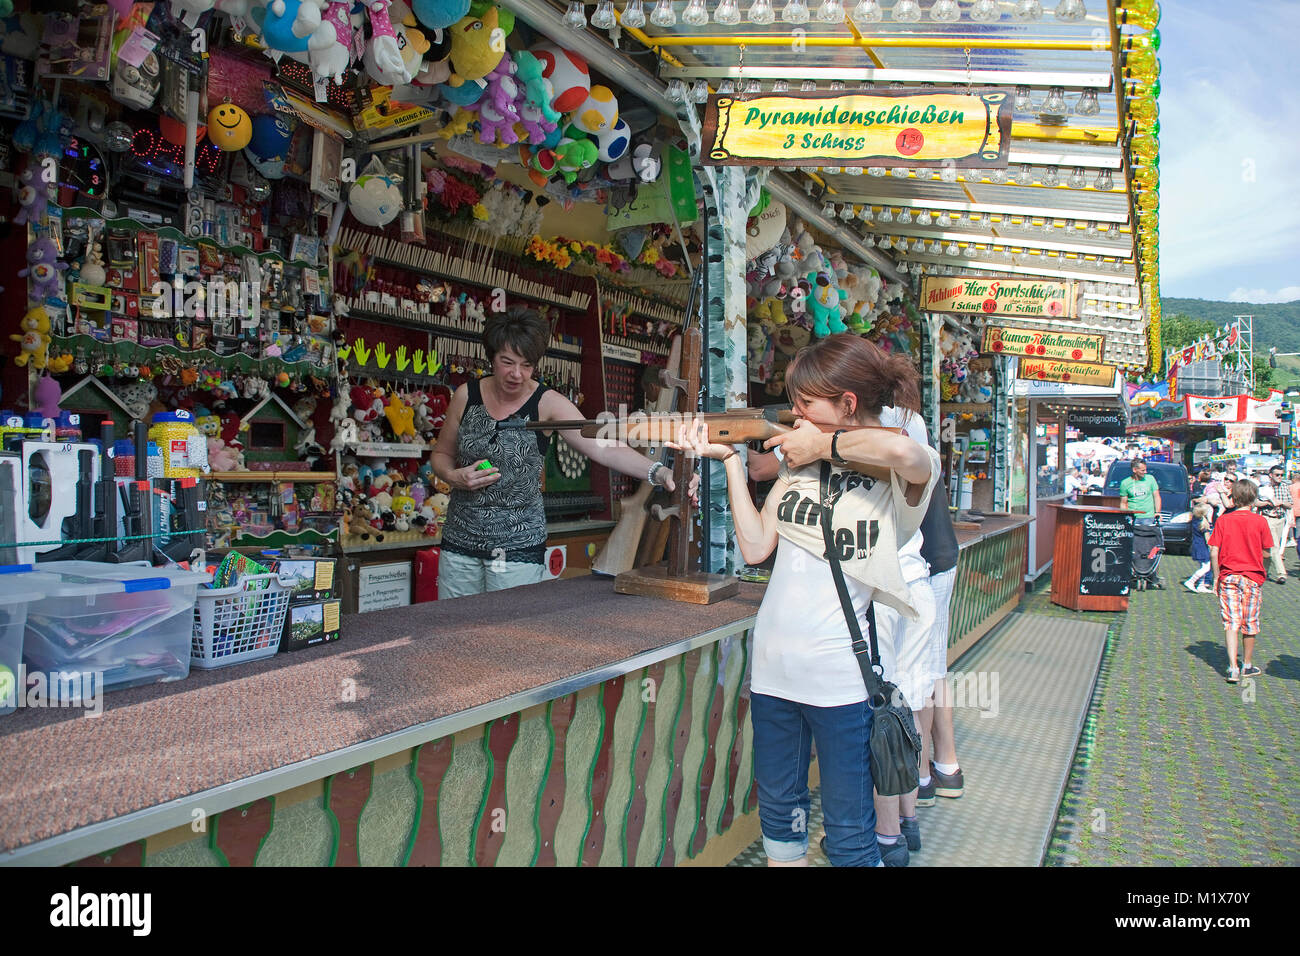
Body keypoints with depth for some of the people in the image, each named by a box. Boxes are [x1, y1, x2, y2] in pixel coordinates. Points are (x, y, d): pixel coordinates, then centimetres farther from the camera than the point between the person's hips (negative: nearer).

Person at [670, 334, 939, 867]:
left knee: (849, 837, 9)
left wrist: (823, 445, -18)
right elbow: (755, 546, 6)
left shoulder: (898, 475, -8)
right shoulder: (800, 459, 9)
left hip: (839, 678, -5)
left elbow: (904, 451, -35)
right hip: (772, 668, 6)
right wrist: (729, 459, 2)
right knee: (778, 813, 20)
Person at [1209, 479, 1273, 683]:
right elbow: (1267, 552, -2)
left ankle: (1233, 667, -10)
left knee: (1231, 623, 1)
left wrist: (1216, 578, 5)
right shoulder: (1260, 521, -6)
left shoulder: (1223, 520, -4)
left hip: (1228, 576, 0)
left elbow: (1214, 552, -5)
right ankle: (1247, 665, 26)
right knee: (1250, 623, 13)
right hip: (1253, 577, 0)